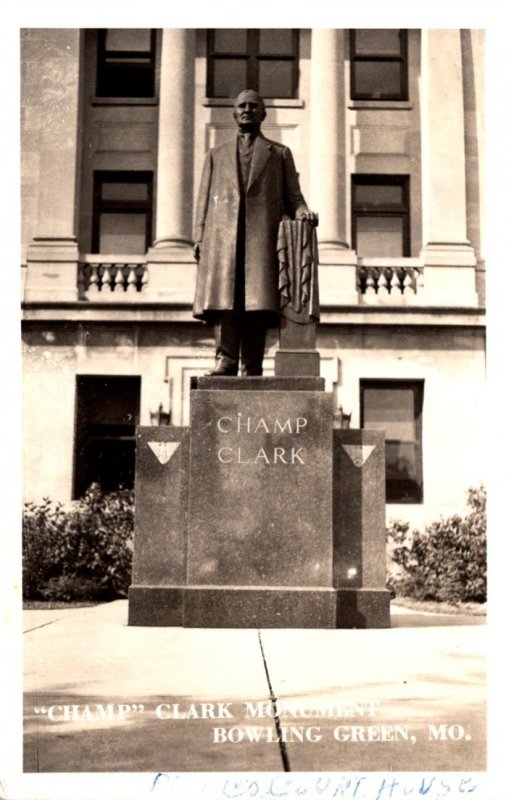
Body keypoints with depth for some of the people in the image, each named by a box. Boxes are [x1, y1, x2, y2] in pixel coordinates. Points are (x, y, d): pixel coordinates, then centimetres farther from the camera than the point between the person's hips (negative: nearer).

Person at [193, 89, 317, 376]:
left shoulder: (280, 154, 23)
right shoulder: (217, 155, 27)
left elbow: (292, 197, 15)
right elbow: (204, 200, 19)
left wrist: (303, 212, -9)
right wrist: (199, 237, 5)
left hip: (263, 233, -1)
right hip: (222, 233, 1)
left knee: (258, 298, -12)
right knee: (223, 296, -14)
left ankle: (252, 368, -15)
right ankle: (226, 358, -17)